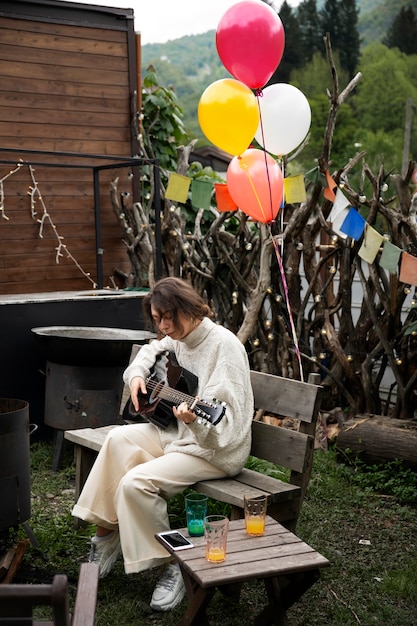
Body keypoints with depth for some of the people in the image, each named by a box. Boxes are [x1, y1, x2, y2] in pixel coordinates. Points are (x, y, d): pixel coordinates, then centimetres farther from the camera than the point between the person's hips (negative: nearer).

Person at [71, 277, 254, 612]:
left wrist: (195, 421, -47)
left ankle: (173, 567, -6)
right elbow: (152, 350, 28)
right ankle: (107, 532, 3)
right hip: (181, 433, 9)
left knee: (136, 481, -23)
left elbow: (226, 424, -27)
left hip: (218, 449, -9)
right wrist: (138, 374, 7)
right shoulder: (178, 339, 3)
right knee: (120, 439, -10)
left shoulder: (224, 345, -22)